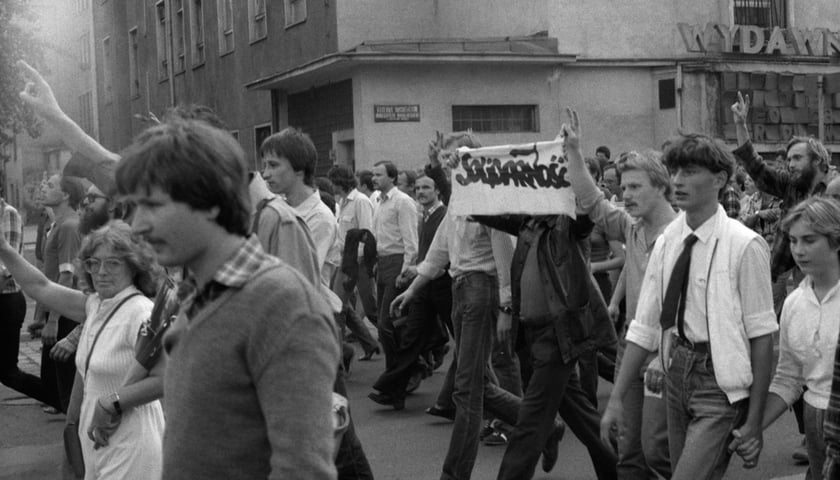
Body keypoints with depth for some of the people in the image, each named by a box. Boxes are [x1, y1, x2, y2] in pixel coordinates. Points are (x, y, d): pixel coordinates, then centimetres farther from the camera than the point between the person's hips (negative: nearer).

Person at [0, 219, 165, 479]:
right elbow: (41, 287, 14)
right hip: (99, 438, 8)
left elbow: (167, 378, -24)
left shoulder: (141, 313, -18)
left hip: (129, 445, -8)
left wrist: (112, 402, -20)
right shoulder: (95, 305, 8)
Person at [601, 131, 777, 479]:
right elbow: (644, 328, 6)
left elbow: (762, 336, -13)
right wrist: (616, 398, 3)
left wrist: (754, 419, -12)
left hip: (720, 384, -6)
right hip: (677, 374, 6)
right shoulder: (666, 243, 3)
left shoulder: (743, 245, -14)